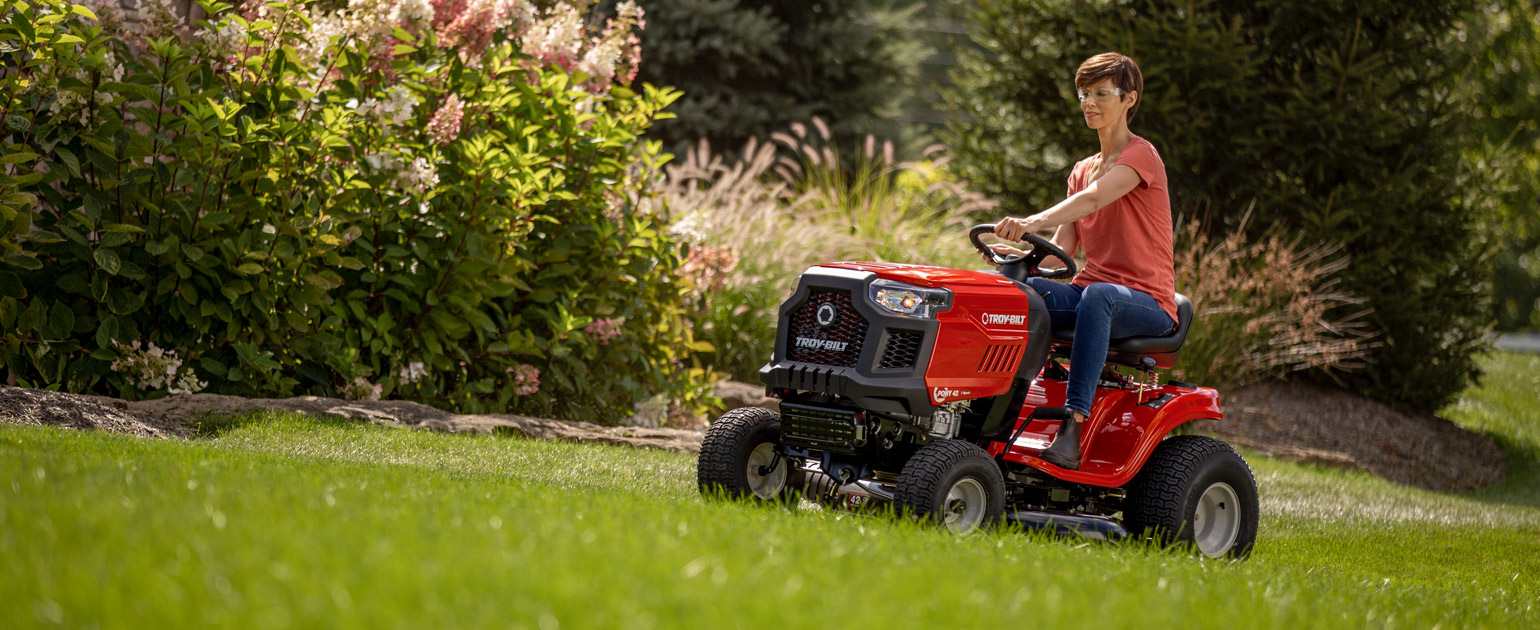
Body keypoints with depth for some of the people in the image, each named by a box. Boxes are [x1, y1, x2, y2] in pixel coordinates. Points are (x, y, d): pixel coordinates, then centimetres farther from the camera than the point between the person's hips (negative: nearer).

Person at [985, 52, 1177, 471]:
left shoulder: (1141, 155, -5)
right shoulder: (1083, 170, 19)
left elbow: (1092, 199, -25)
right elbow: (1061, 251, 10)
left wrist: (1033, 223, -41)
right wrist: (1021, 255, -12)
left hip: (1147, 304, -6)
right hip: (1088, 292, 6)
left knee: (1097, 295, -41)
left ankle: (1074, 426, -46)